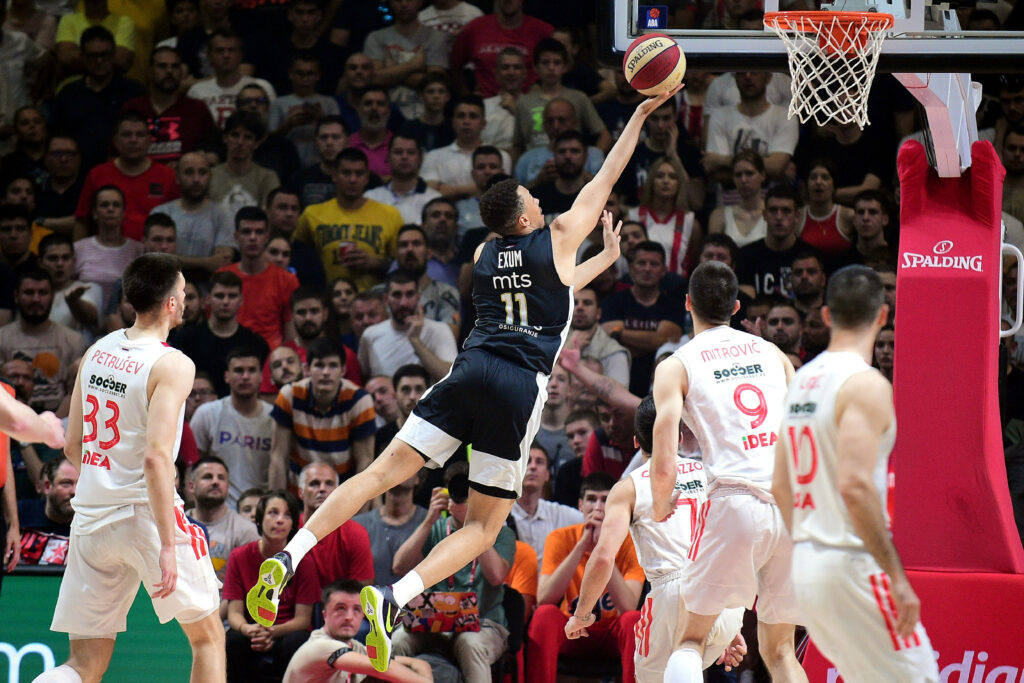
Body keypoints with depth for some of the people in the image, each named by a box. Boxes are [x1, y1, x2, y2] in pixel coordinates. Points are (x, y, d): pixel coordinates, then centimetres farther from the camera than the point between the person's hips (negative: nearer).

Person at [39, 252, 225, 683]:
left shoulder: (96, 352, 8)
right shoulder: (173, 365, -12)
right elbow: (157, 458, -22)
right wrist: (167, 546, -22)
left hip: (91, 519, 6)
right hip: (145, 516, -6)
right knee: (208, 637, 12)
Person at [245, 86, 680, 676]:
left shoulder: (483, 255, 20)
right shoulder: (557, 239, 4)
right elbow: (606, 179, 14)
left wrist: (608, 258, 43)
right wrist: (642, 113, 23)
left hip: (470, 370, 5)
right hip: (520, 385, -5)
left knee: (384, 471, 1)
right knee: (483, 527, 1)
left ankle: (288, 560, -14)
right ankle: (392, 601, -20)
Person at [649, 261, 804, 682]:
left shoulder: (676, 366, 7)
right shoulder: (773, 354, 19)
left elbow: (663, 465, -1)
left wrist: (661, 506, 19)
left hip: (735, 501, -3)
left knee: (691, 638, 9)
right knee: (778, 649, 15)